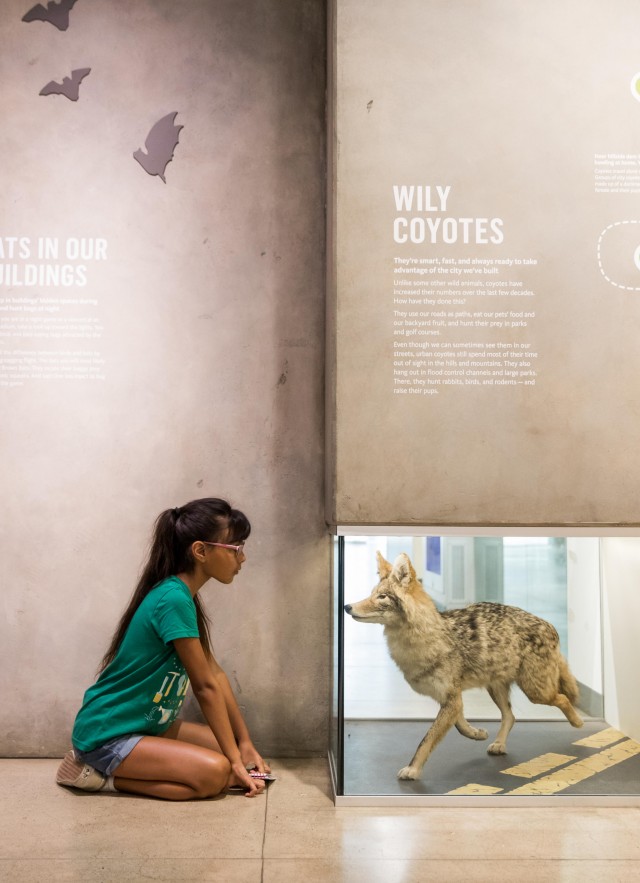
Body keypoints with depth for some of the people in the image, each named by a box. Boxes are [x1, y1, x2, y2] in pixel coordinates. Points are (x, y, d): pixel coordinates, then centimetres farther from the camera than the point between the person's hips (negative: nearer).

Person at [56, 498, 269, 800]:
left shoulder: (183, 597, 6)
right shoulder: (173, 599, -24)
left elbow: (215, 674, 6)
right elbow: (206, 686, -20)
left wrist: (244, 744, 4)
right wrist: (235, 760, -13)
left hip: (145, 724, 10)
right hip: (107, 734, -10)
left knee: (230, 751, 6)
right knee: (216, 772, -24)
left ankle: (105, 764, 9)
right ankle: (98, 773, -7)